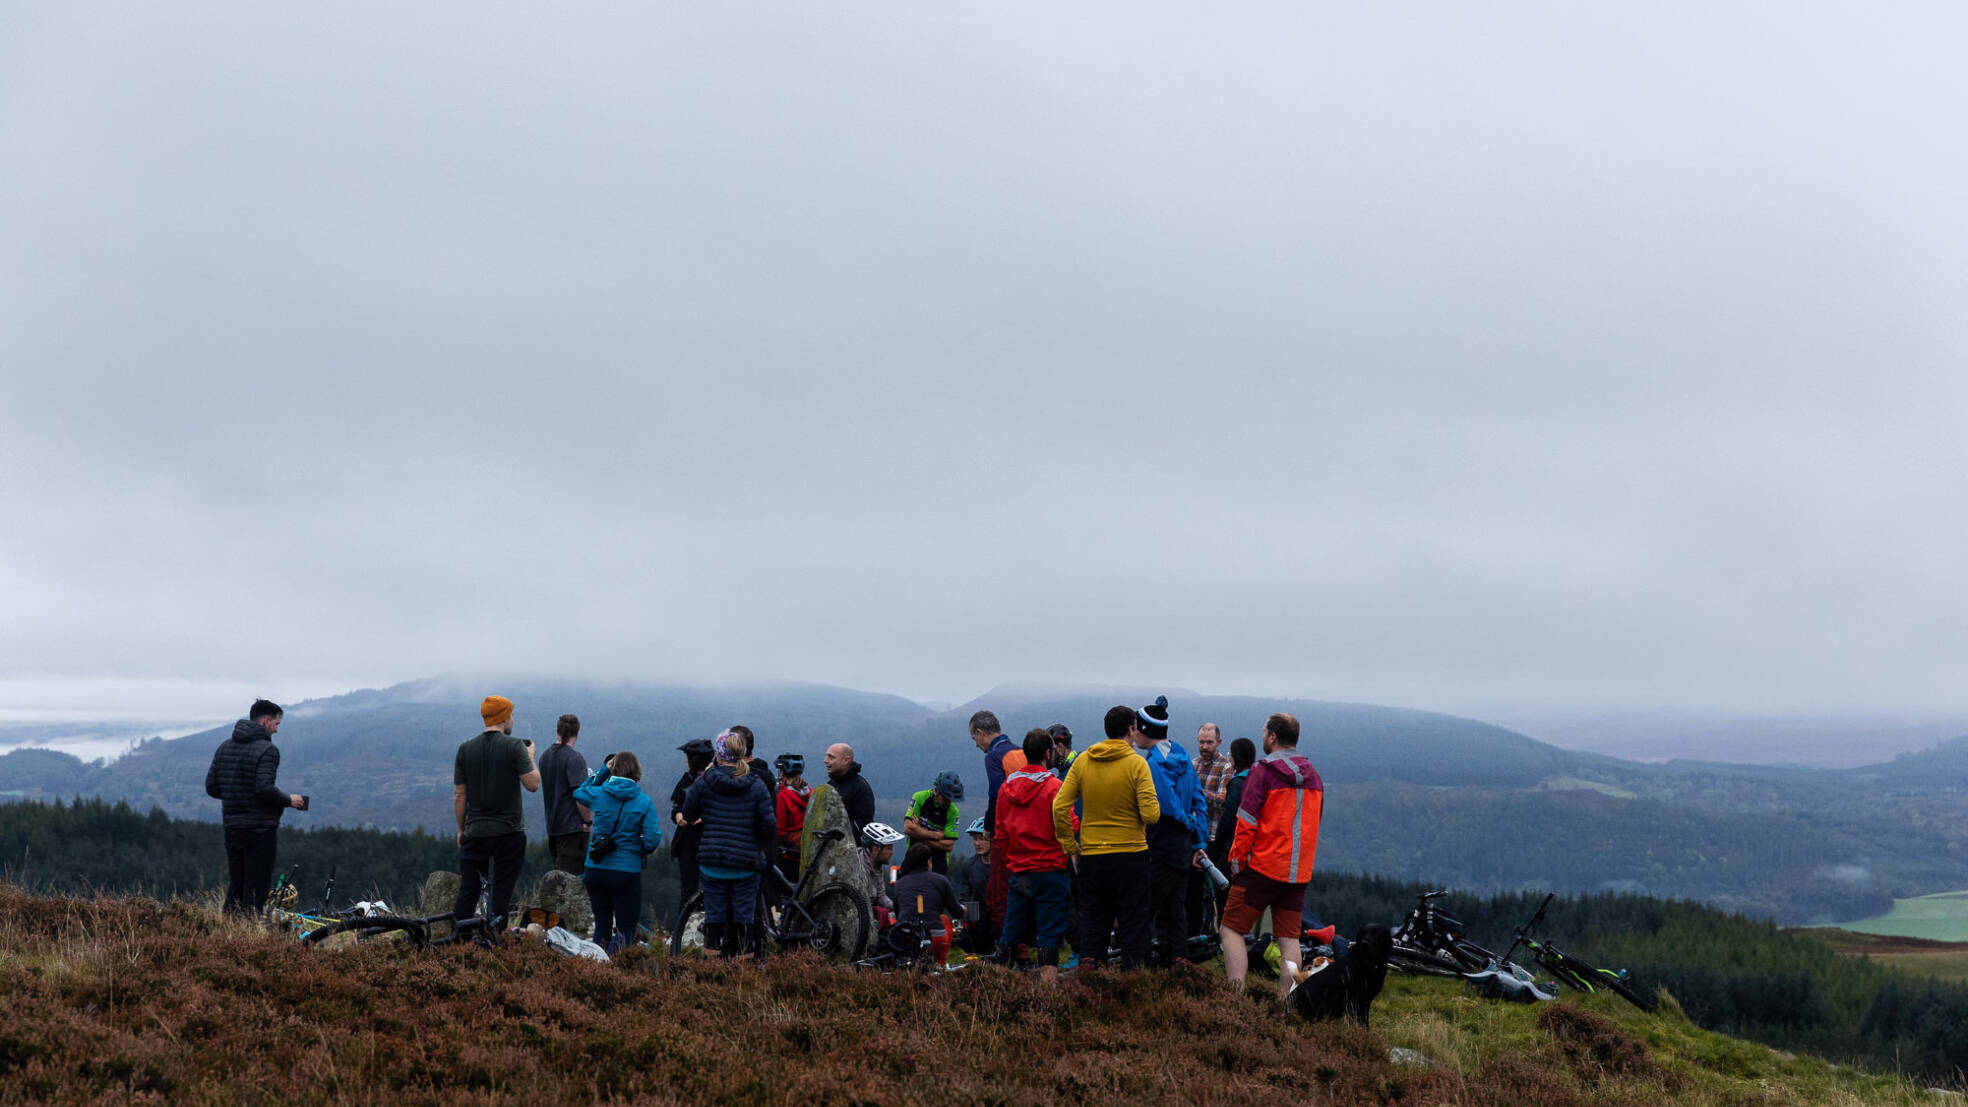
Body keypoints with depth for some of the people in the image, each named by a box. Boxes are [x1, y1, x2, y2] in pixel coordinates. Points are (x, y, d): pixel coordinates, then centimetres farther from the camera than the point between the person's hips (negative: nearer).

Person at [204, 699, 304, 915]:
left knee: (234, 888, 14)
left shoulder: (224, 747, 11)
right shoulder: (267, 750, -12)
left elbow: (211, 787, 10)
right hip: (261, 829, -7)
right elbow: (265, 789, -22)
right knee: (256, 890, -4)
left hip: (232, 829, 7)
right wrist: (289, 800, -6)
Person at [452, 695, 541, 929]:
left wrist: (461, 829, 16)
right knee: (502, 891, 2)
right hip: (509, 831, -3)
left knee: (468, 890, 7)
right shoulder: (514, 746, -7)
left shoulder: (465, 748, 4)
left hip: (476, 832, 3)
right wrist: (530, 757, 6)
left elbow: (459, 795, 6)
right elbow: (532, 784, -11)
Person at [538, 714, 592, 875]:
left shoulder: (545, 756, 10)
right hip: (573, 826, -8)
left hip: (552, 825, 8)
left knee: (557, 873, 15)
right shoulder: (574, 758, -15)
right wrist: (588, 821, -10)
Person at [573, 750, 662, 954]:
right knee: (626, 928, 5)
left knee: (602, 926, 15)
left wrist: (602, 771, 22)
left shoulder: (599, 794, -1)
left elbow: (578, 792, 22)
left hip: (596, 870, 3)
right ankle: (619, 942, -29)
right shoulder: (644, 803, -7)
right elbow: (653, 840, -11)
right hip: (627, 872, -3)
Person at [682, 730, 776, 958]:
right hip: (747, 862, -1)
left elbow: (688, 813, 7)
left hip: (711, 861, 1)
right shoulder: (756, 785, -4)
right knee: (743, 915, 8)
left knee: (714, 913, 9)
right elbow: (769, 825, -6)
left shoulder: (704, 781, -4)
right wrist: (765, 852, 9)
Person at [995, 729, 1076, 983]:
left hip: (1017, 872, 5)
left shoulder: (1006, 787, 8)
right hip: (1049, 870, -5)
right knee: (1049, 933, -2)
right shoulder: (1054, 787, -11)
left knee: (1012, 933, 11)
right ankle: (1048, 979, -6)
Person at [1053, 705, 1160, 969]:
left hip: (1092, 856, 3)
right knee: (1133, 926, 5)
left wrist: (1069, 845, 6)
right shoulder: (1137, 763, -9)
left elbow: (1059, 806, -3)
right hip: (1131, 855, -3)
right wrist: (1156, 808, 6)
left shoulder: (1082, 761, 1)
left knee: (1092, 925, 11)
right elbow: (1150, 814, -17)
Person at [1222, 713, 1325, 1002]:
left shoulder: (1263, 772, -9)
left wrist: (1237, 860, -2)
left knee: (1232, 930, 0)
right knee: (1289, 937, 8)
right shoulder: (1314, 777, 11)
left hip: (1263, 867, -6)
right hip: (1299, 871, 6)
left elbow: (1246, 823, -12)